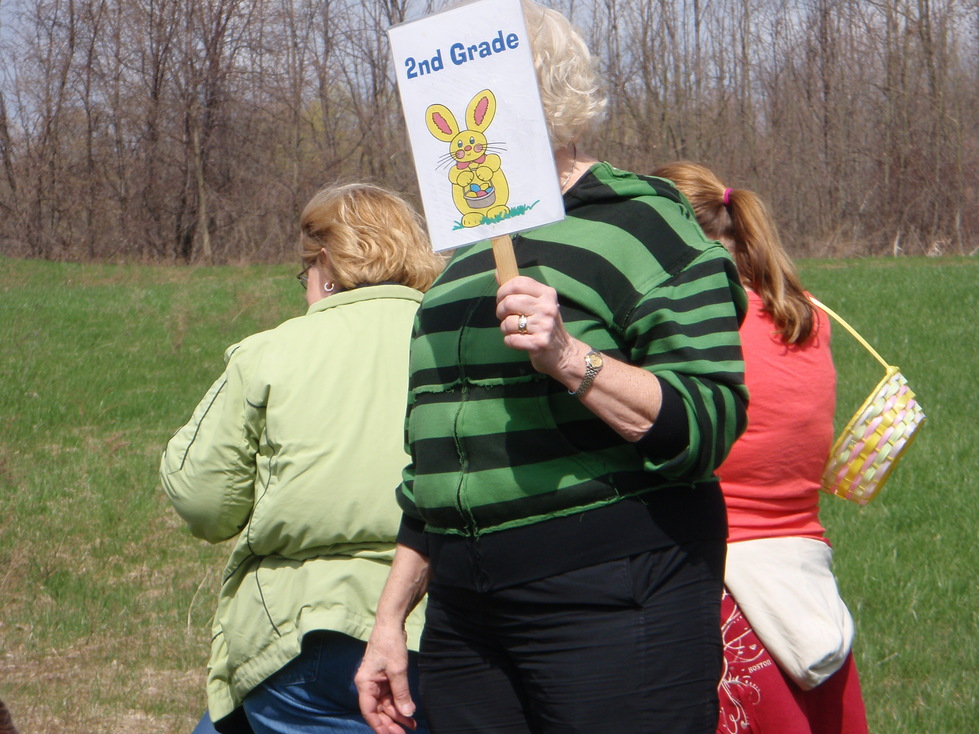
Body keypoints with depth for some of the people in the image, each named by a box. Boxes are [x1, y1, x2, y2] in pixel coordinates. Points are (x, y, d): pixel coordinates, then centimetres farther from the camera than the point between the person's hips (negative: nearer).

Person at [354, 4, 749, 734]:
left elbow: (708, 422, -13)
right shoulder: (467, 258, 21)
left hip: (611, 596, -7)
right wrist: (391, 617, 22)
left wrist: (570, 359, -24)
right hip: (466, 613, 7)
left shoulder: (638, 224, -3)